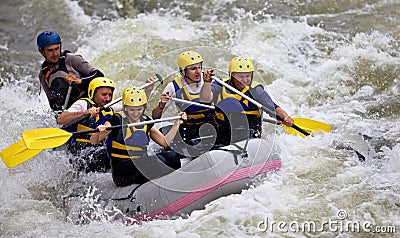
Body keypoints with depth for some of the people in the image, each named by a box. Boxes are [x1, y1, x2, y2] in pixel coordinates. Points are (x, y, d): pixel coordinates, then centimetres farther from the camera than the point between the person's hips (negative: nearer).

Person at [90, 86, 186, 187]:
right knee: (158, 160, -29)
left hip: (141, 164, 6)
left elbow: (165, 142, 11)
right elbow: (93, 141, -16)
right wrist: (99, 132, -38)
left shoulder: (146, 122, 10)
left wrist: (177, 123, 3)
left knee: (171, 156, -17)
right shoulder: (116, 120, -8)